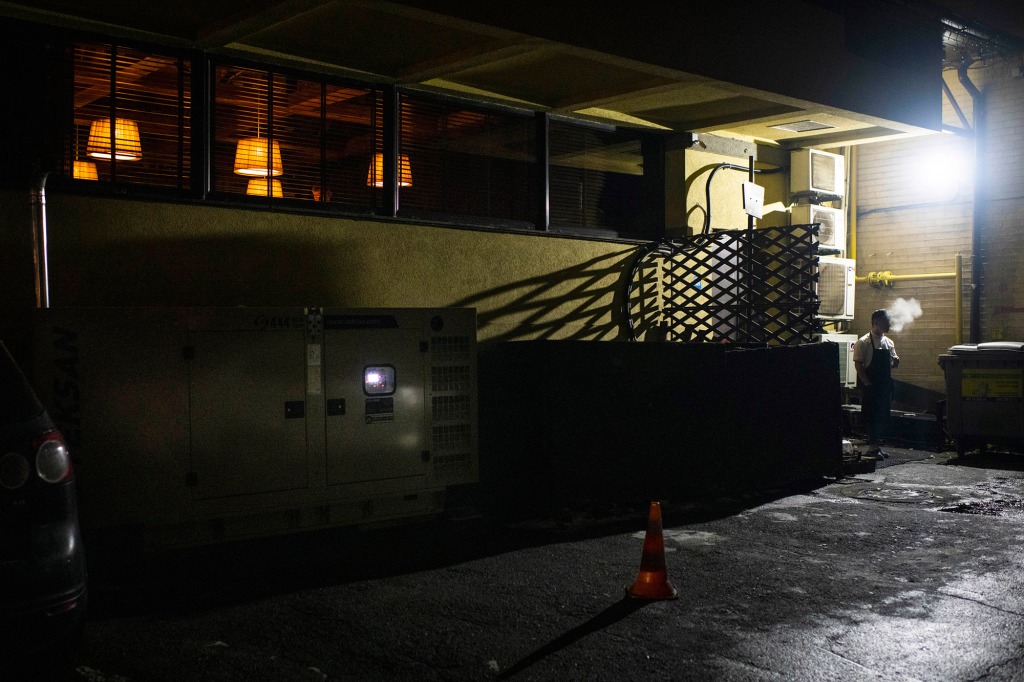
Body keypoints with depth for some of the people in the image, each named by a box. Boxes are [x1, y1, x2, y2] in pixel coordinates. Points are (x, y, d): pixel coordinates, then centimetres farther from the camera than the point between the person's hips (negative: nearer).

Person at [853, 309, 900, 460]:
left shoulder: (889, 342, 12)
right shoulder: (863, 342, -9)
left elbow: (892, 365, 19)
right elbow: (858, 365, -12)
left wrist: (895, 361, -5)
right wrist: (868, 384, -16)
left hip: (885, 385, 7)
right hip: (870, 386, -7)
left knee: (883, 417, 8)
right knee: (871, 415, -5)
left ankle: (876, 446, 17)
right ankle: (873, 447, 2)